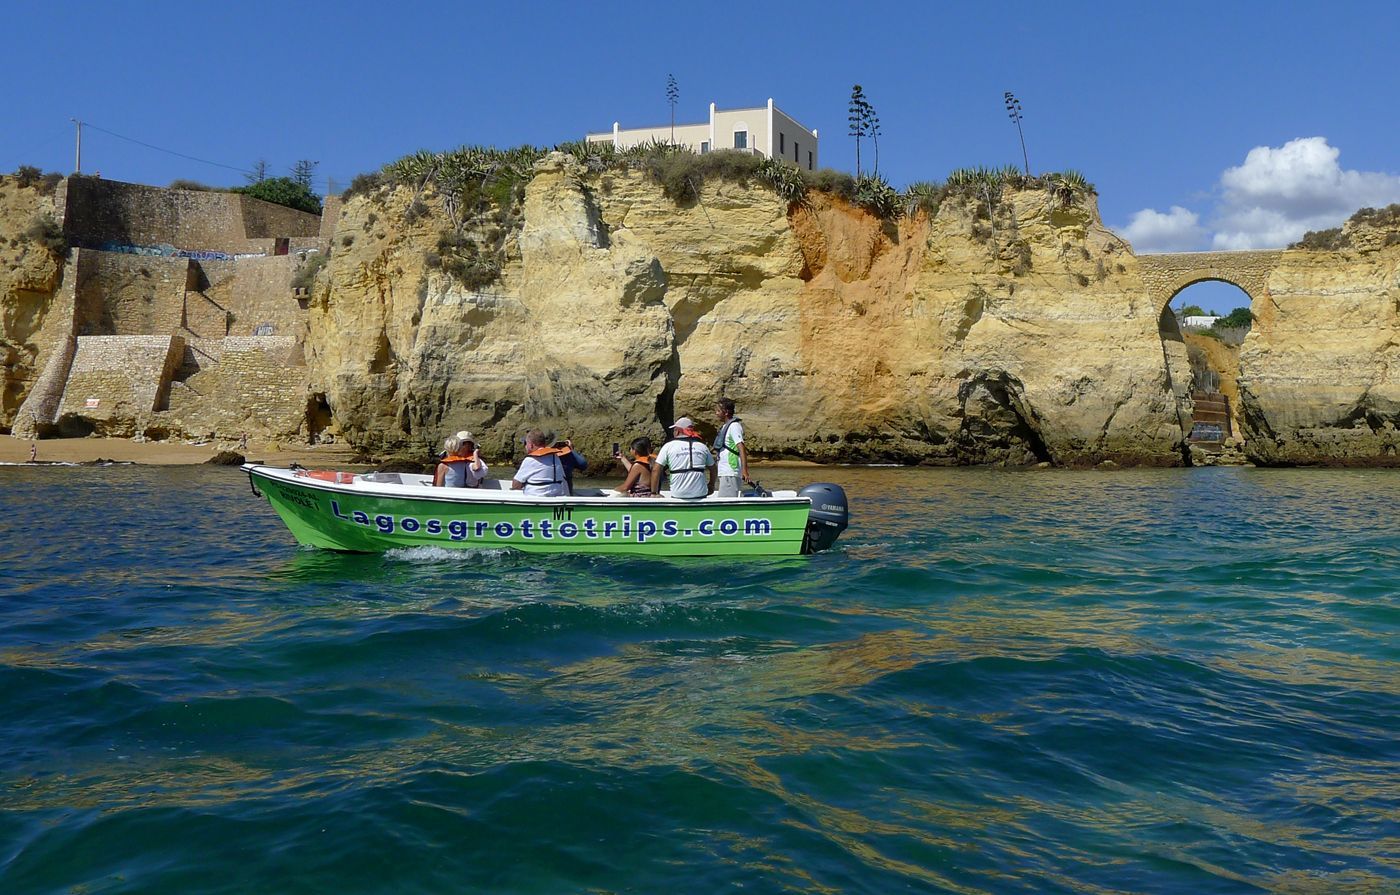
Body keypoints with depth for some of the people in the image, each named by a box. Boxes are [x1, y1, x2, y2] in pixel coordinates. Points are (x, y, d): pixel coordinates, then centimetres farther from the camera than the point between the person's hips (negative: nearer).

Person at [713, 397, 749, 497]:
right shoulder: (725, 426, 18)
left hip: (730, 473, -10)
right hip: (725, 472, 10)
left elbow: (741, 448, -21)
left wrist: (744, 470, -28)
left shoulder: (734, 426, -12)